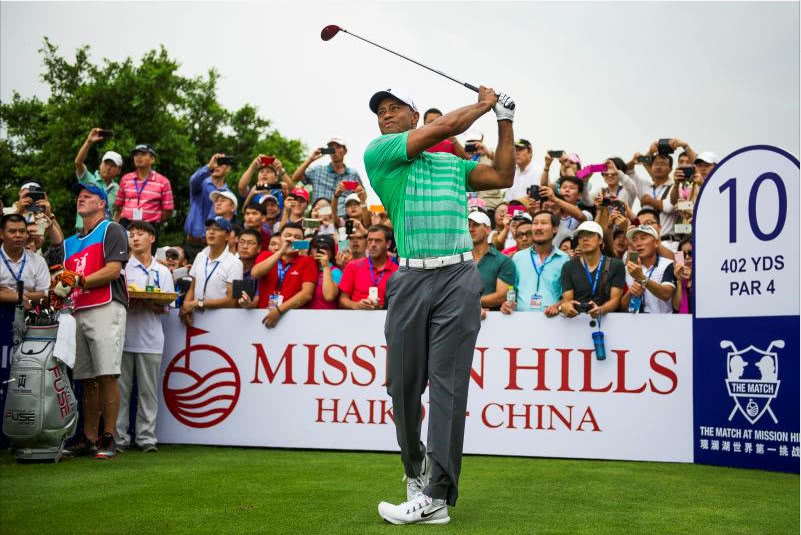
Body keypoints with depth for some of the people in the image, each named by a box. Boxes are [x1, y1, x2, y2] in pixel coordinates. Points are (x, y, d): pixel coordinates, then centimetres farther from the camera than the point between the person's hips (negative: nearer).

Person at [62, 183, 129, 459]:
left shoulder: (112, 230, 6)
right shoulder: (70, 242, 28)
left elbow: (113, 270, -6)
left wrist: (80, 281, -11)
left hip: (106, 308, -7)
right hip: (78, 312, 7)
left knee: (107, 375, -12)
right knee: (87, 379, 4)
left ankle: (109, 438, -11)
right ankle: (88, 438, 6)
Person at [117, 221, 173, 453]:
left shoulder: (163, 272, 14)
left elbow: (165, 307, 9)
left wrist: (151, 304, -12)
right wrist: (129, 301, -16)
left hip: (151, 338, 1)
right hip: (124, 336, -1)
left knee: (148, 390, 2)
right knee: (121, 389, 0)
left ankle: (146, 436, 7)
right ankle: (119, 437, 6)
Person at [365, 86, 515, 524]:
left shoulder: (454, 164, 23)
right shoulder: (378, 152, 8)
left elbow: (503, 176, 21)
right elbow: (445, 126, 2)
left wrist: (505, 118, 23)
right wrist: (483, 105, 17)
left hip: (458, 278, 1)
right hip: (410, 279, -1)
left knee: (448, 385, -6)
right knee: (404, 385, 3)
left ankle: (437, 496, -7)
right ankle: (416, 470, 28)